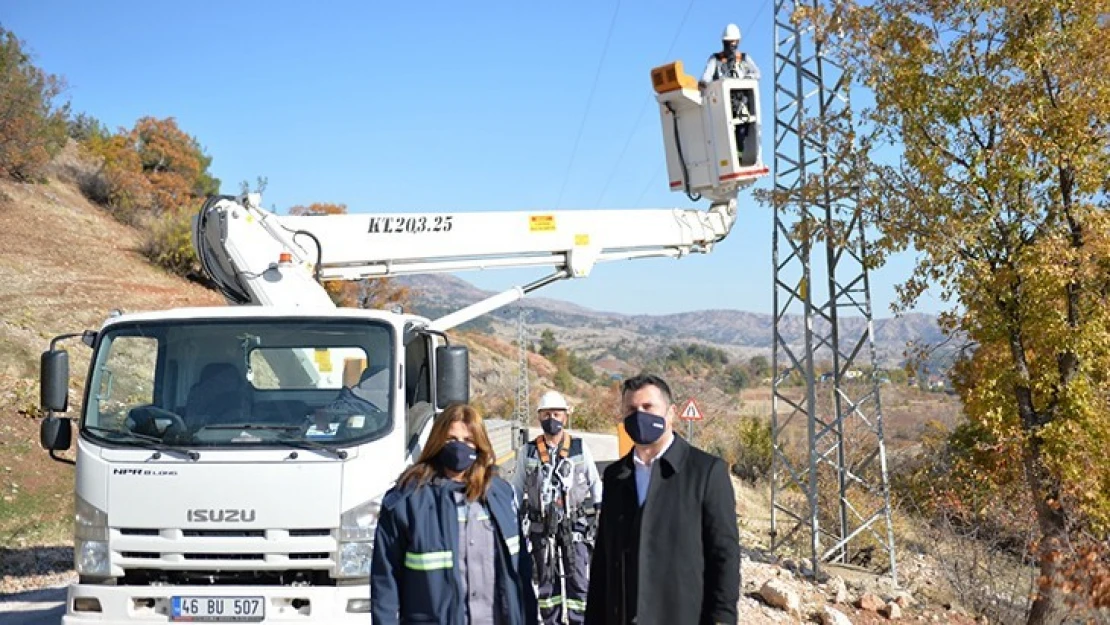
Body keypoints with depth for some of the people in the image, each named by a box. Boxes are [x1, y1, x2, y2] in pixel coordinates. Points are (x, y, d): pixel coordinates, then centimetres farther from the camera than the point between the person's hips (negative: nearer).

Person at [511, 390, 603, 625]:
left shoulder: (580, 448, 2)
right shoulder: (529, 451, 5)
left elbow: (595, 484, 7)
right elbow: (516, 489, 11)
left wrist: (599, 515, 1)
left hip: (575, 523, -2)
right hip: (541, 525, 2)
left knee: (578, 578, -6)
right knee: (546, 580, 8)